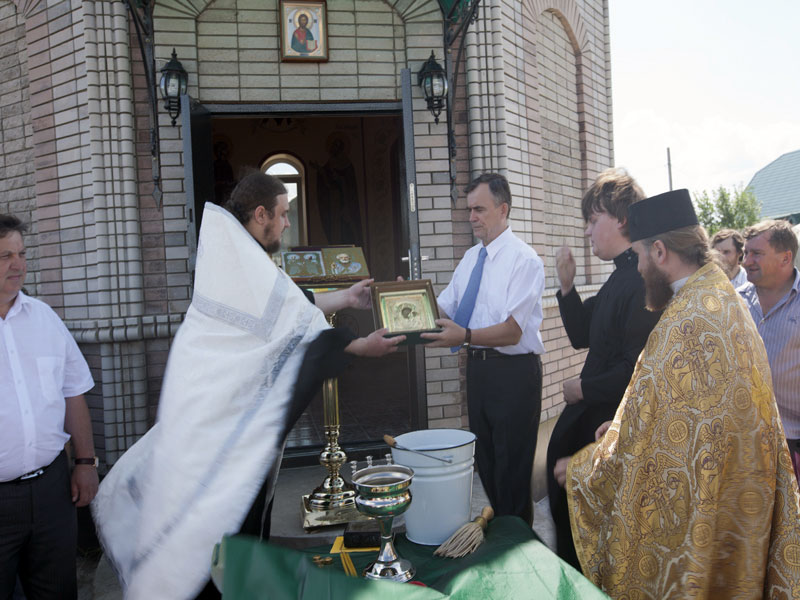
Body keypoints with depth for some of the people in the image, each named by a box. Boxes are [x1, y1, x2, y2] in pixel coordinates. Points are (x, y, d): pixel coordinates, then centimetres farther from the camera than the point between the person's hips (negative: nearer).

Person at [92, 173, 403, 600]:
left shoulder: (225, 254, 11)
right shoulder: (247, 265, -19)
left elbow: (286, 305, 17)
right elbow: (301, 327, -15)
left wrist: (344, 298, 22)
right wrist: (363, 347, -3)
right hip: (222, 416, -9)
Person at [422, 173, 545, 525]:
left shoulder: (524, 259, -14)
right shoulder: (471, 257, 10)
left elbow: (512, 331, -22)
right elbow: (444, 308, 8)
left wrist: (465, 336, -37)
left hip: (513, 371, -8)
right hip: (478, 365, 8)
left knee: (512, 467, 4)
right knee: (485, 460, 20)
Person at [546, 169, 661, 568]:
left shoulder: (644, 281, -23)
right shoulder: (620, 278, 10)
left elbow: (636, 368, -27)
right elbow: (582, 336, 14)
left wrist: (583, 389, -13)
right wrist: (567, 285, 3)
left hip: (615, 421, -10)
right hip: (590, 415, 10)